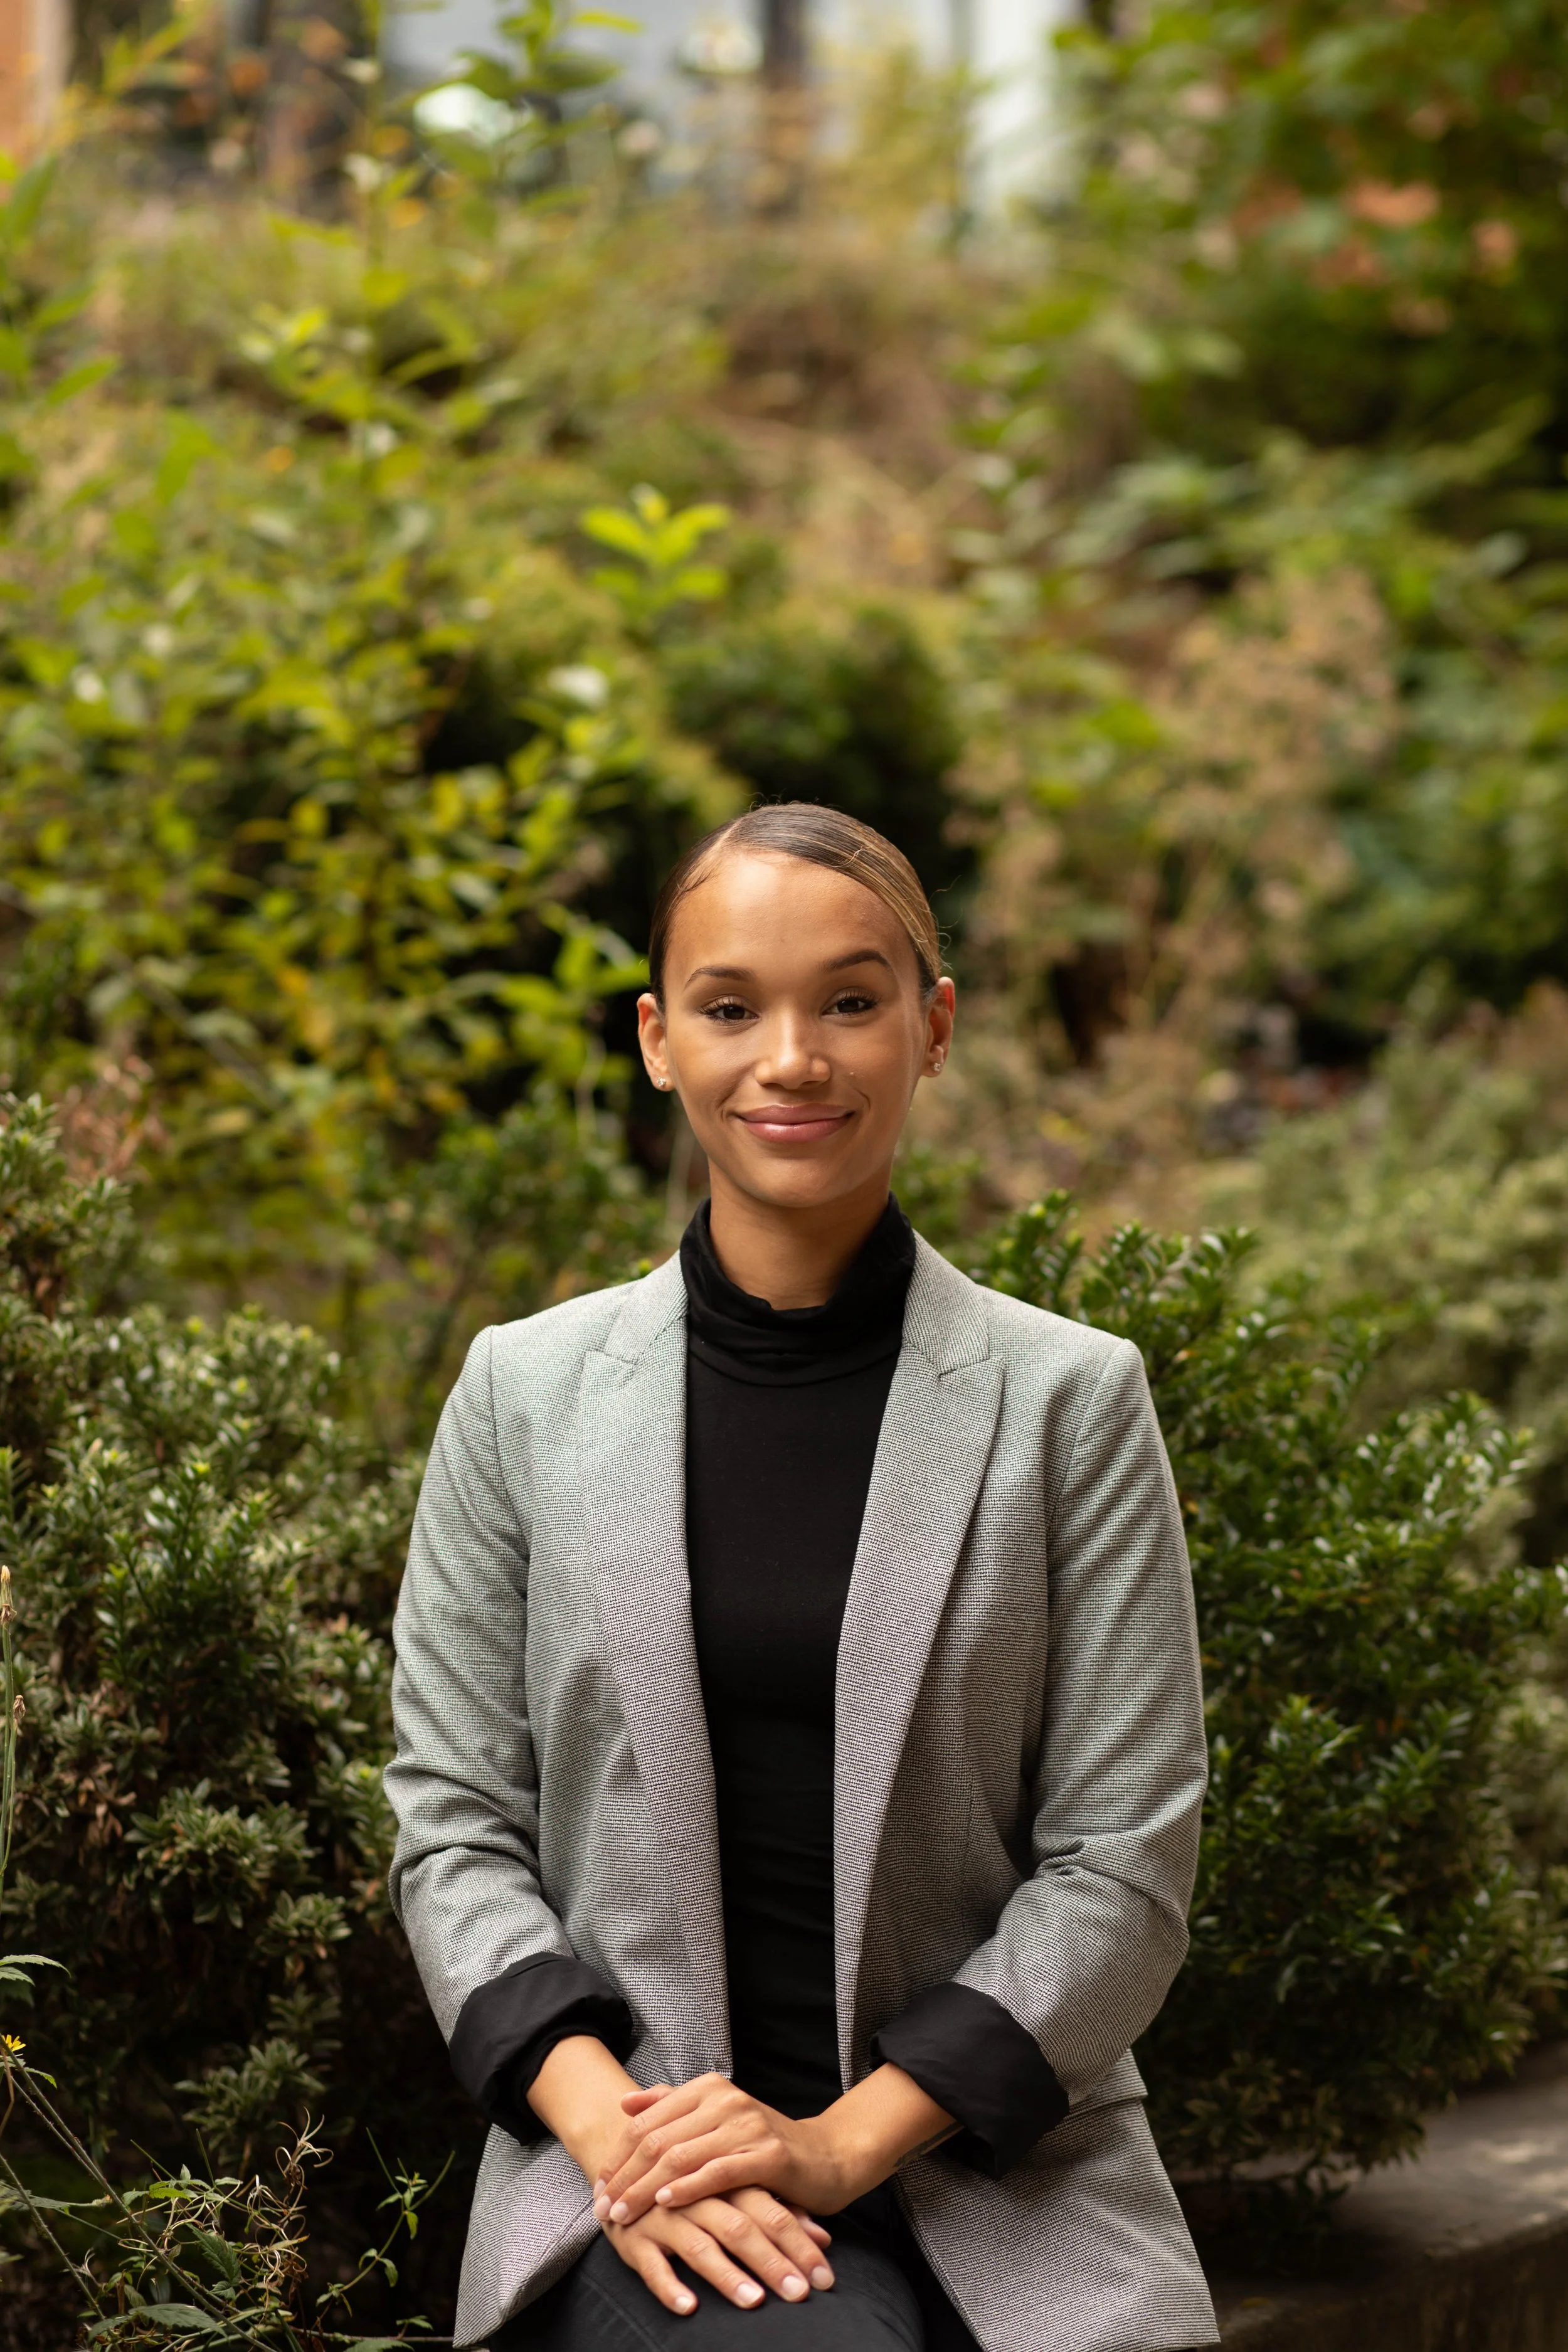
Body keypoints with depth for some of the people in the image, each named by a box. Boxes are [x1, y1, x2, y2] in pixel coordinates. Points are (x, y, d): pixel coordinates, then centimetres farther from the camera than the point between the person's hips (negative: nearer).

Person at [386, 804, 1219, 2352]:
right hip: (626, 2162, 0)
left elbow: (1124, 1865, 1)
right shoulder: (525, 1394, 8)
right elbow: (456, 1823, 7)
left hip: (1003, 2180, 0)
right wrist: (611, 2126, -10)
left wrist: (846, 2141, -10)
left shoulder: (1069, 1401, 4)